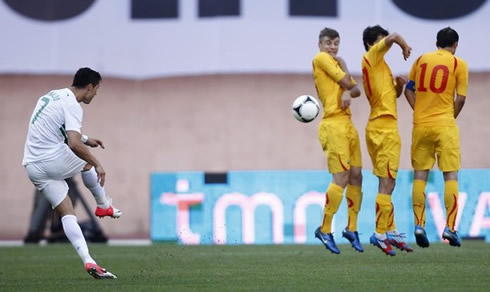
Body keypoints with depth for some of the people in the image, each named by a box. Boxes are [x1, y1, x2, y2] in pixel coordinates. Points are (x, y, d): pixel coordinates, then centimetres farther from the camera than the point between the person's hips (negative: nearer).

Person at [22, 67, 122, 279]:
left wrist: (85, 139, 31)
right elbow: (74, 145, -28)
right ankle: (103, 206, 38)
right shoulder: (72, 105, -15)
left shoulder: (53, 95, 14)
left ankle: (88, 261, -7)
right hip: (52, 160, -7)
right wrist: (97, 165, -17)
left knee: (67, 214, 4)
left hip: (32, 166, 7)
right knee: (89, 163, 25)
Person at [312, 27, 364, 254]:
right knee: (341, 178, -14)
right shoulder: (320, 58, -3)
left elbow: (356, 88, 10)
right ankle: (324, 230, -8)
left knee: (356, 176, 7)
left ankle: (352, 228, 16)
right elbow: (347, 83, -7)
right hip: (333, 125, -9)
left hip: (347, 124, 9)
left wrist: (349, 94, -11)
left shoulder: (335, 62, 22)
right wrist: (342, 65, 10)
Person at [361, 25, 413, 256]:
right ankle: (380, 233, -9)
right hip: (384, 127, -10)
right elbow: (393, 37, -20)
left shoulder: (378, 65, 19)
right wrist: (405, 47, 0)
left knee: (387, 184, 13)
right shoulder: (371, 57, -7)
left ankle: (390, 231, 18)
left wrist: (399, 85, 6)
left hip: (379, 128, 10)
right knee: (386, 184, -10)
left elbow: (392, 94, 26)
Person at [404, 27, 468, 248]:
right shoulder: (458, 64, -2)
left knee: (420, 175, 8)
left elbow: (408, 90, 11)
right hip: (444, 125, -3)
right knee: (450, 175, 1)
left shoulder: (421, 60, 10)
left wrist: (420, 110, 12)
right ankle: (449, 227, -5)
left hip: (421, 124, 3)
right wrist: (451, 117, 9)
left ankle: (419, 225, 1)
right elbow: (461, 98, -5)